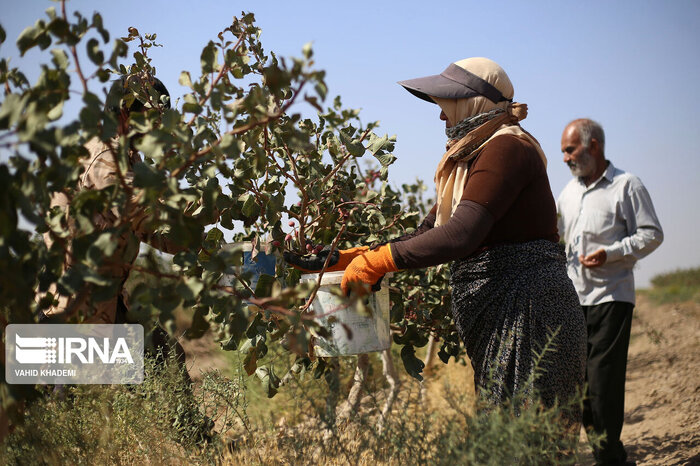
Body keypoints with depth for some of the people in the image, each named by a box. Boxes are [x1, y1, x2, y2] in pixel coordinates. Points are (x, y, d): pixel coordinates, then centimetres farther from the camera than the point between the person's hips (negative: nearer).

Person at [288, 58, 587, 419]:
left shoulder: (507, 148, -10)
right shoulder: (471, 160, 22)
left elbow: (461, 235, -22)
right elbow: (425, 235, 20)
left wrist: (375, 261, -15)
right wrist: (341, 259, 13)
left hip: (528, 311, -10)